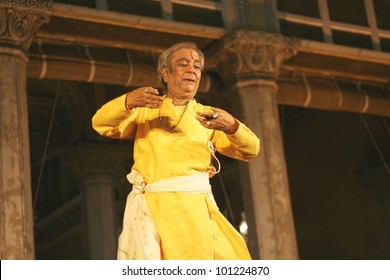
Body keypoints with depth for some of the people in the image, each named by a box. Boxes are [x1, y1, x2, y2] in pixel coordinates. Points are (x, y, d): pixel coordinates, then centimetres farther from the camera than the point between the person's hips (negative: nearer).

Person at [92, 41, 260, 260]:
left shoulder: (208, 115, 20)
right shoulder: (145, 109, 19)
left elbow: (250, 149, 7)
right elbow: (101, 124, 4)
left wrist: (231, 127, -16)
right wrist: (128, 101, -17)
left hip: (195, 206, 1)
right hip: (151, 203, -1)